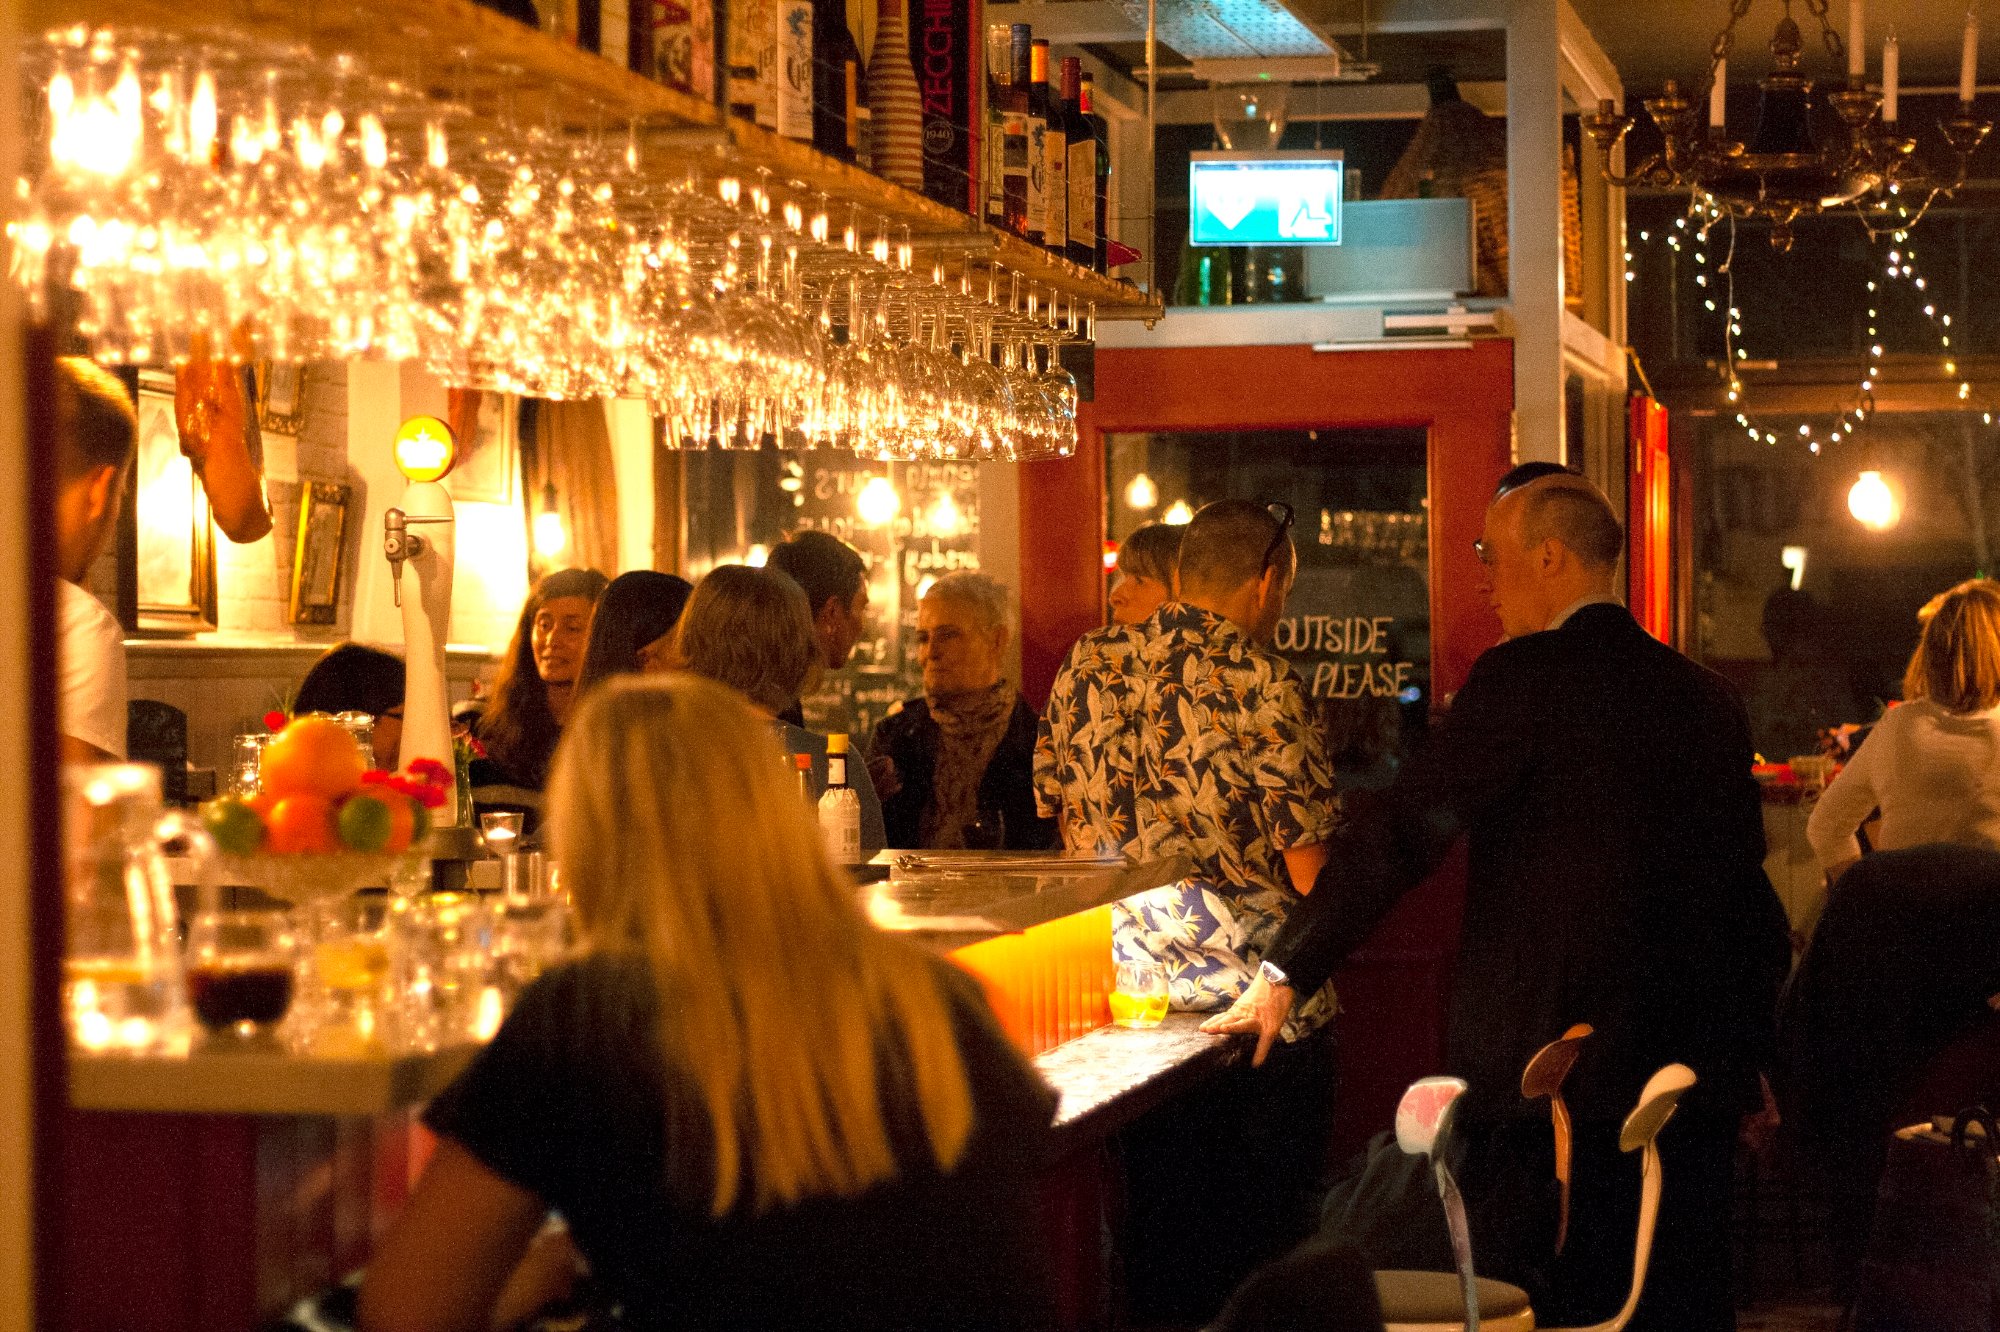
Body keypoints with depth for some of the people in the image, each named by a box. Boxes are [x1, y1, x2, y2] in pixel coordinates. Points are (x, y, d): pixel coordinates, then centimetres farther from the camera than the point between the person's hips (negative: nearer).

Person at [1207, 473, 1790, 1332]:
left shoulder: (1524, 678, -10)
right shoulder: (1706, 697, 9)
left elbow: (1399, 831, -12)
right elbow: (1743, 876, 13)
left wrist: (1287, 971, -7)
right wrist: (1751, 1061, 22)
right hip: (1697, 1062, 6)